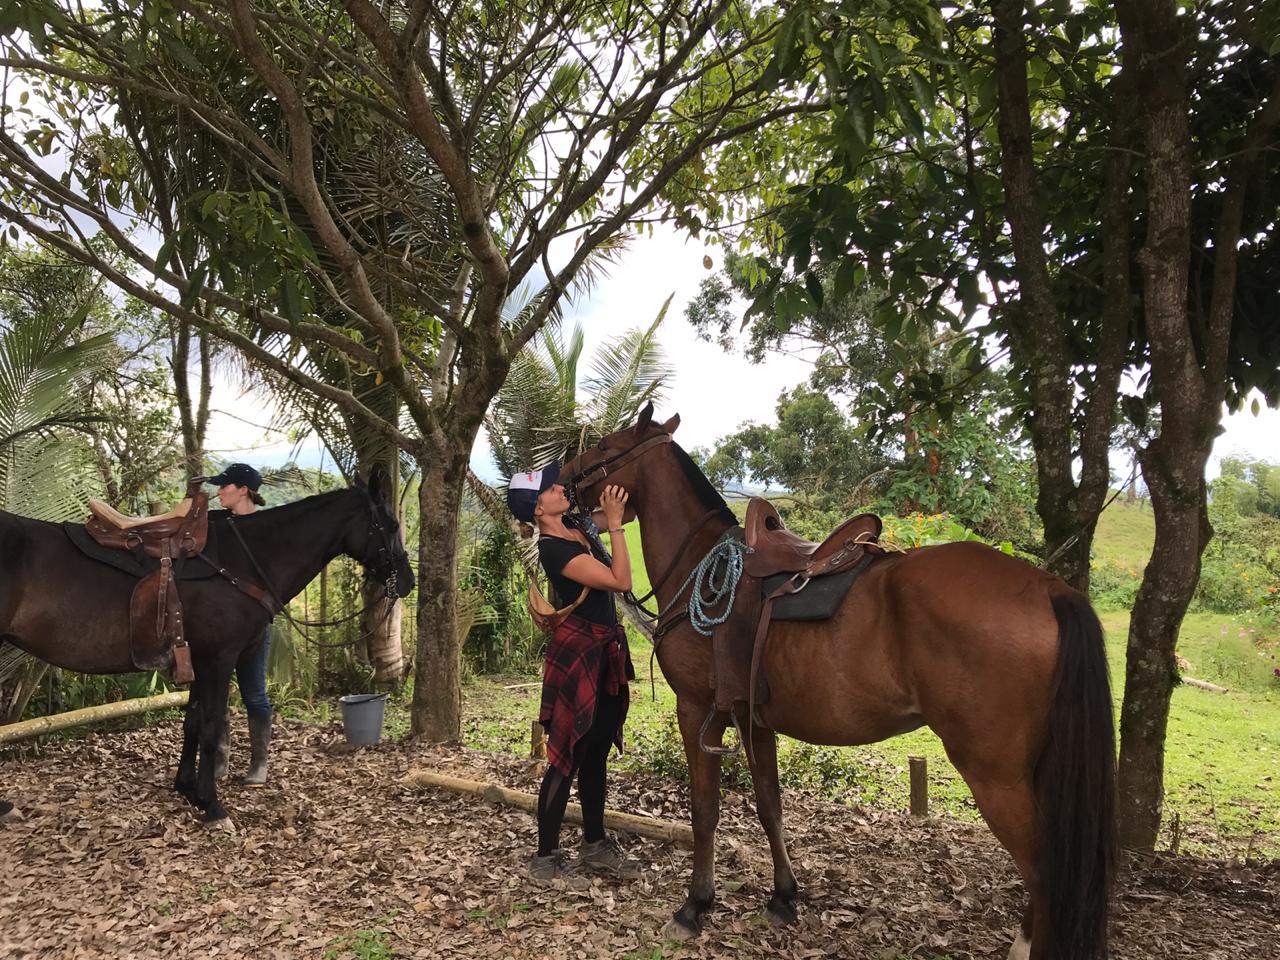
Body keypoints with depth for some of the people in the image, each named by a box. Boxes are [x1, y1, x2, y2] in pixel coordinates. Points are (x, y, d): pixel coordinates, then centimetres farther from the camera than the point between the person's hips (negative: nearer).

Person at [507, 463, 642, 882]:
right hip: (578, 652, -9)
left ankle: (594, 844, 30)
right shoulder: (554, 548, -19)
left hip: (606, 650, 9)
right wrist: (613, 523, -20)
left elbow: (627, 508, 19)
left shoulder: (577, 526, 6)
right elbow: (620, 581, -23)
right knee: (568, 757, 0)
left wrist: (618, 501, 0)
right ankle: (545, 858, 13)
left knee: (597, 753, 17)